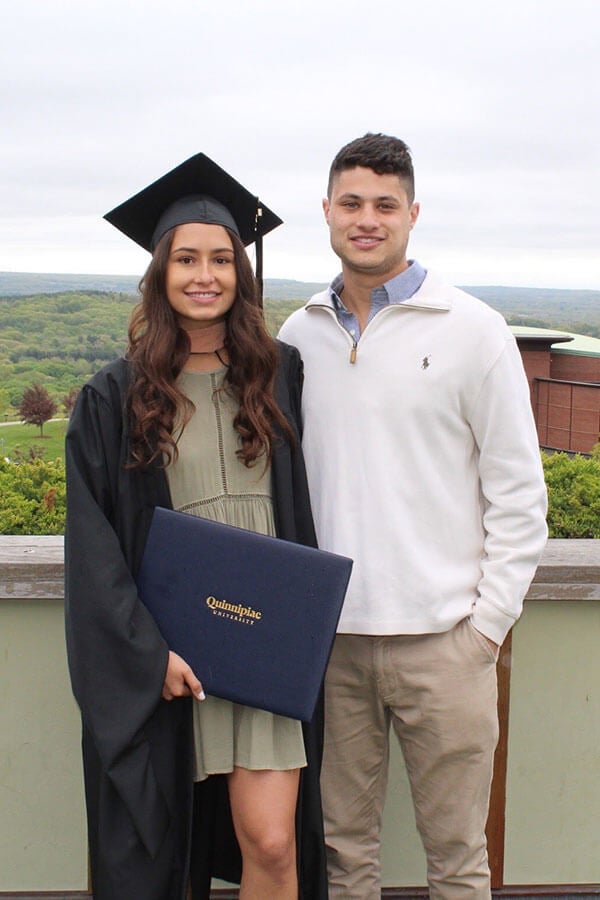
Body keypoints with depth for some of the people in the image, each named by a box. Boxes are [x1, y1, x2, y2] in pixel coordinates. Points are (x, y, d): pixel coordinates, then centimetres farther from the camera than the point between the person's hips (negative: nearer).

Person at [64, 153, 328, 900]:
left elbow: (307, 504, 12)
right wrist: (148, 650, -11)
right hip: (158, 654, 0)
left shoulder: (282, 375, 3)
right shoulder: (113, 398, -2)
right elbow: (93, 542, -3)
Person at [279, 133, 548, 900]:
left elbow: (518, 491, -1)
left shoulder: (472, 330, -3)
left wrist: (490, 622, -5)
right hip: (329, 638, 3)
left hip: (441, 640, -3)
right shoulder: (297, 337, 7)